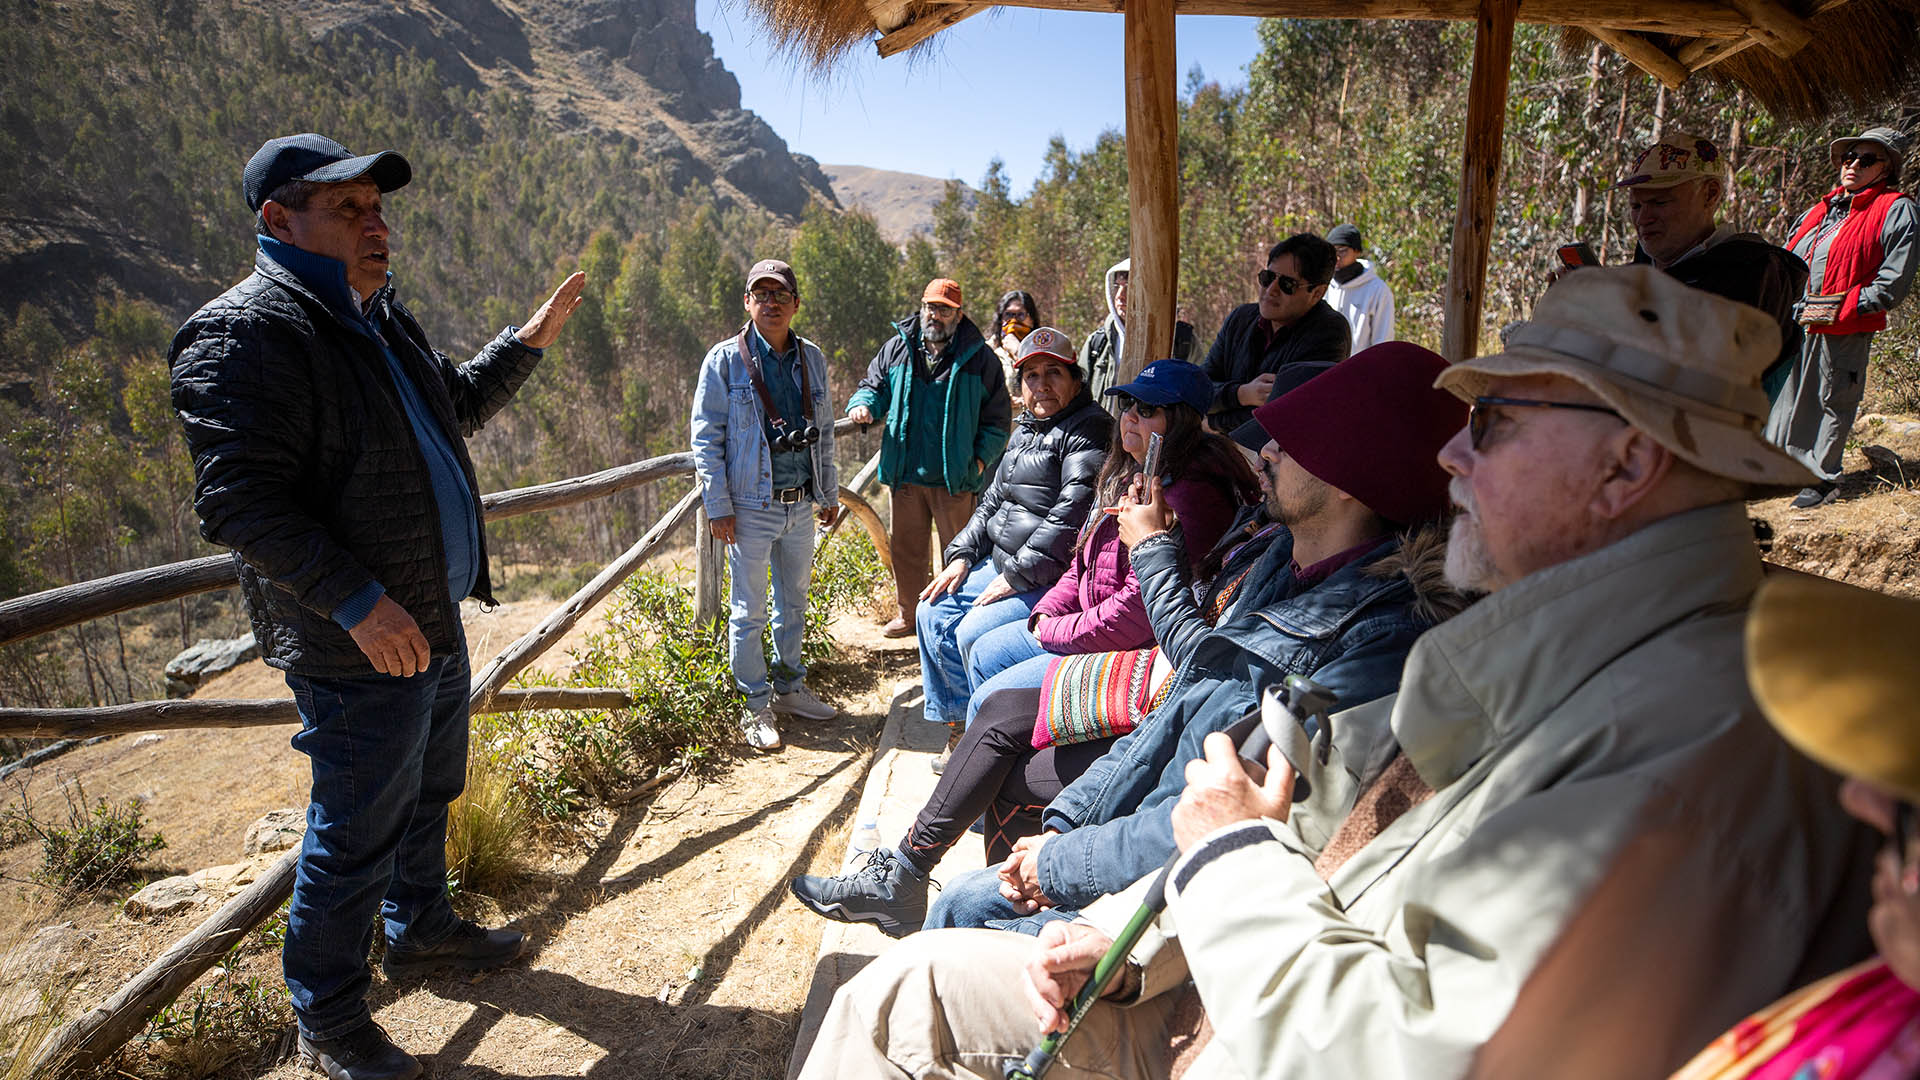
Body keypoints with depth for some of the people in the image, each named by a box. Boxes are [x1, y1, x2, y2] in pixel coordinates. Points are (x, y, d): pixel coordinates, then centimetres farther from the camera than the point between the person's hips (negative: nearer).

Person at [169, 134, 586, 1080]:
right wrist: (358, 602, -29)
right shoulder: (247, 333, -18)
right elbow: (237, 500, -25)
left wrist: (529, 340, 18)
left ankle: (420, 929, 46)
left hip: (432, 622, 9)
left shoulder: (379, 318, 12)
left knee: (426, 794, 24)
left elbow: (455, 407, 27)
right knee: (355, 834, 5)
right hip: (360, 648, -9)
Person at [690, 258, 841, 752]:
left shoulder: (811, 358, 8)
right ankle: (755, 708, 17)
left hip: (801, 504, 5)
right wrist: (718, 506, -11)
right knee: (749, 611, 4)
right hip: (752, 507, -5)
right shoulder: (725, 360, -6)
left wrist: (829, 493, 16)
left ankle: (790, 689, 33)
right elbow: (705, 438, -6)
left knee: (794, 602, 16)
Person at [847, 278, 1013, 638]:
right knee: (905, 547, 13)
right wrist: (863, 403, -5)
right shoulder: (897, 348, 7)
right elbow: (875, 385, 18)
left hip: (955, 476, -3)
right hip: (905, 473, 3)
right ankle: (909, 613, 28)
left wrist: (982, 458, -6)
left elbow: (997, 416, 4)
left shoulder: (979, 357, 0)